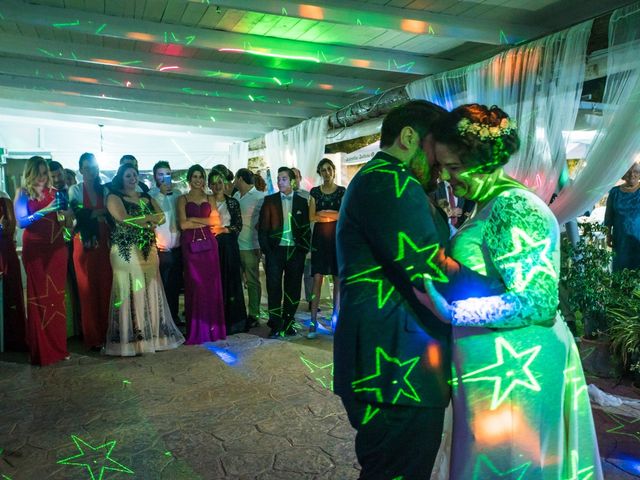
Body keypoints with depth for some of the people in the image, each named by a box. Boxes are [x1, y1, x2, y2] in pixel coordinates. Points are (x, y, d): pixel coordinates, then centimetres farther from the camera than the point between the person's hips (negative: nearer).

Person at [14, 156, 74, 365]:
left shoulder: (54, 193, 10)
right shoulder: (23, 194, 1)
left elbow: (66, 222, 11)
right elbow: (21, 222, -11)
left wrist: (64, 211, -9)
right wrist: (46, 210, -20)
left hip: (56, 249, 3)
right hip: (34, 250, -3)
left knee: (57, 296, 3)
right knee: (39, 298, -1)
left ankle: (59, 346, 12)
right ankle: (41, 351, 6)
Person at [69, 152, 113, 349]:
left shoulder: (104, 190, 14)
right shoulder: (75, 190, 5)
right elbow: (76, 214, -10)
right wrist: (99, 212, -6)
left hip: (104, 243, 2)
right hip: (85, 244, -2)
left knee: (106, 288, -2)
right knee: (88, 289, -2)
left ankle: (107, 332, 7)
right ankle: (93, 337, 5)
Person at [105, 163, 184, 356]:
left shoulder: (147, 198, 18)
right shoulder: (114, 197, 1)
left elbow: (161, 217, 7)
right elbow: (124, 219, -15)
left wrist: (142, 220, -10)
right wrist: (149, 218, -6)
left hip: (148, 250, 5)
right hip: (126, 251, -5)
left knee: (150, 291, 5)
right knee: (130, 292, -4)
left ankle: (151, 333, 14)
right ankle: (130, 338, 2)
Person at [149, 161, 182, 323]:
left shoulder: (177, 194, 10)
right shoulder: (151, 195, -4)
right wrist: (161, 193, -20)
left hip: (177, 249, 4)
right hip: (160, 251, -4)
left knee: (175, 286, 13)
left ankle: (174, 316, 26)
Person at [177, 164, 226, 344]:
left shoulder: (210, 199, 14)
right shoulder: (183, 199, 7)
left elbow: (217, 221, 2)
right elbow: (183, 224, -5)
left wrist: (195, 219, -5)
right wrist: (206, 222, -4)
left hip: (209, 243, 2)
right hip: (191, 245, -2)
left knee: (211, 283, 1)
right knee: (194, 284, -1)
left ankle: (212, 326, 10)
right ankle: (196, 329, 6)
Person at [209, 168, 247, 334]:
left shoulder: (233, 202, 8)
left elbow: (239, 225, 3)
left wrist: (223, 230, -9)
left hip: (228, 245, 0)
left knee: (231, 280, 2)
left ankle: (232, 319, 10)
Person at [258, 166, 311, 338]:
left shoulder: (301, 202, 8)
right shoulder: (269, 200, 5)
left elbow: (306, 228, 9)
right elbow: (263, 227, 2)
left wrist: (304, 248, 2)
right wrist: (265, 249, -4)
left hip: (295, 251, 1)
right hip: (275, 249, -1)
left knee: (293, 288, 6)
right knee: (274, 287, -2)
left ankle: (287, 323, 18)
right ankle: (275, 325, 6)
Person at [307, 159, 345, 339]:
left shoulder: (342, 191, 5)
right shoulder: (315, 192, 8)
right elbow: (311, 217, 0)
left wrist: (321, 214, -7)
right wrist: (333, 214, -8)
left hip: (337, 236, 0)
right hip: (319, 237, 0)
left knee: (338, 277, 3)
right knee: (317, 278, -5)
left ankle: (336, 314, 18)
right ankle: (313, 321, -4)